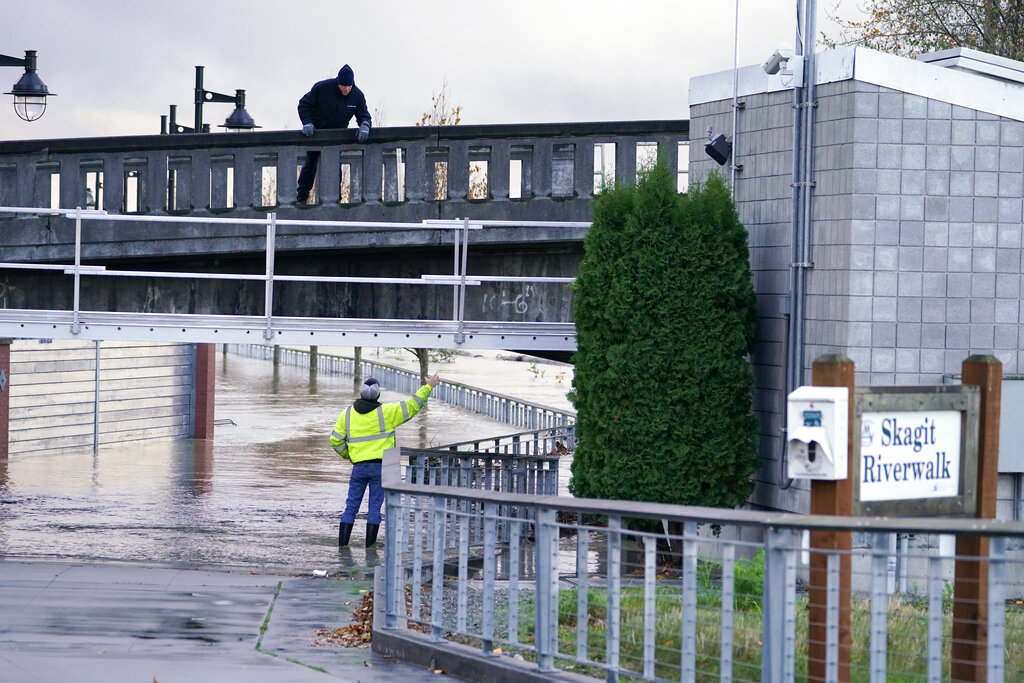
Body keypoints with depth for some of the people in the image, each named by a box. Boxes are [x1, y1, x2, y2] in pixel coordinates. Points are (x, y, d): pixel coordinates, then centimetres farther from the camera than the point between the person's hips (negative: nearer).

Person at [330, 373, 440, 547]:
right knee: (375, 506, 3)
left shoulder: (347, 414, 3)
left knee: (351, 506, 8)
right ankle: (370, 545, 2)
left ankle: (342, 544, 4)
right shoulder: (385, 412, -6)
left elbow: (335, 440, 5)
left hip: (358, 466, 2)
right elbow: (411, 407, -4)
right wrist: (428, 387, 4)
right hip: (380, 466, -2)